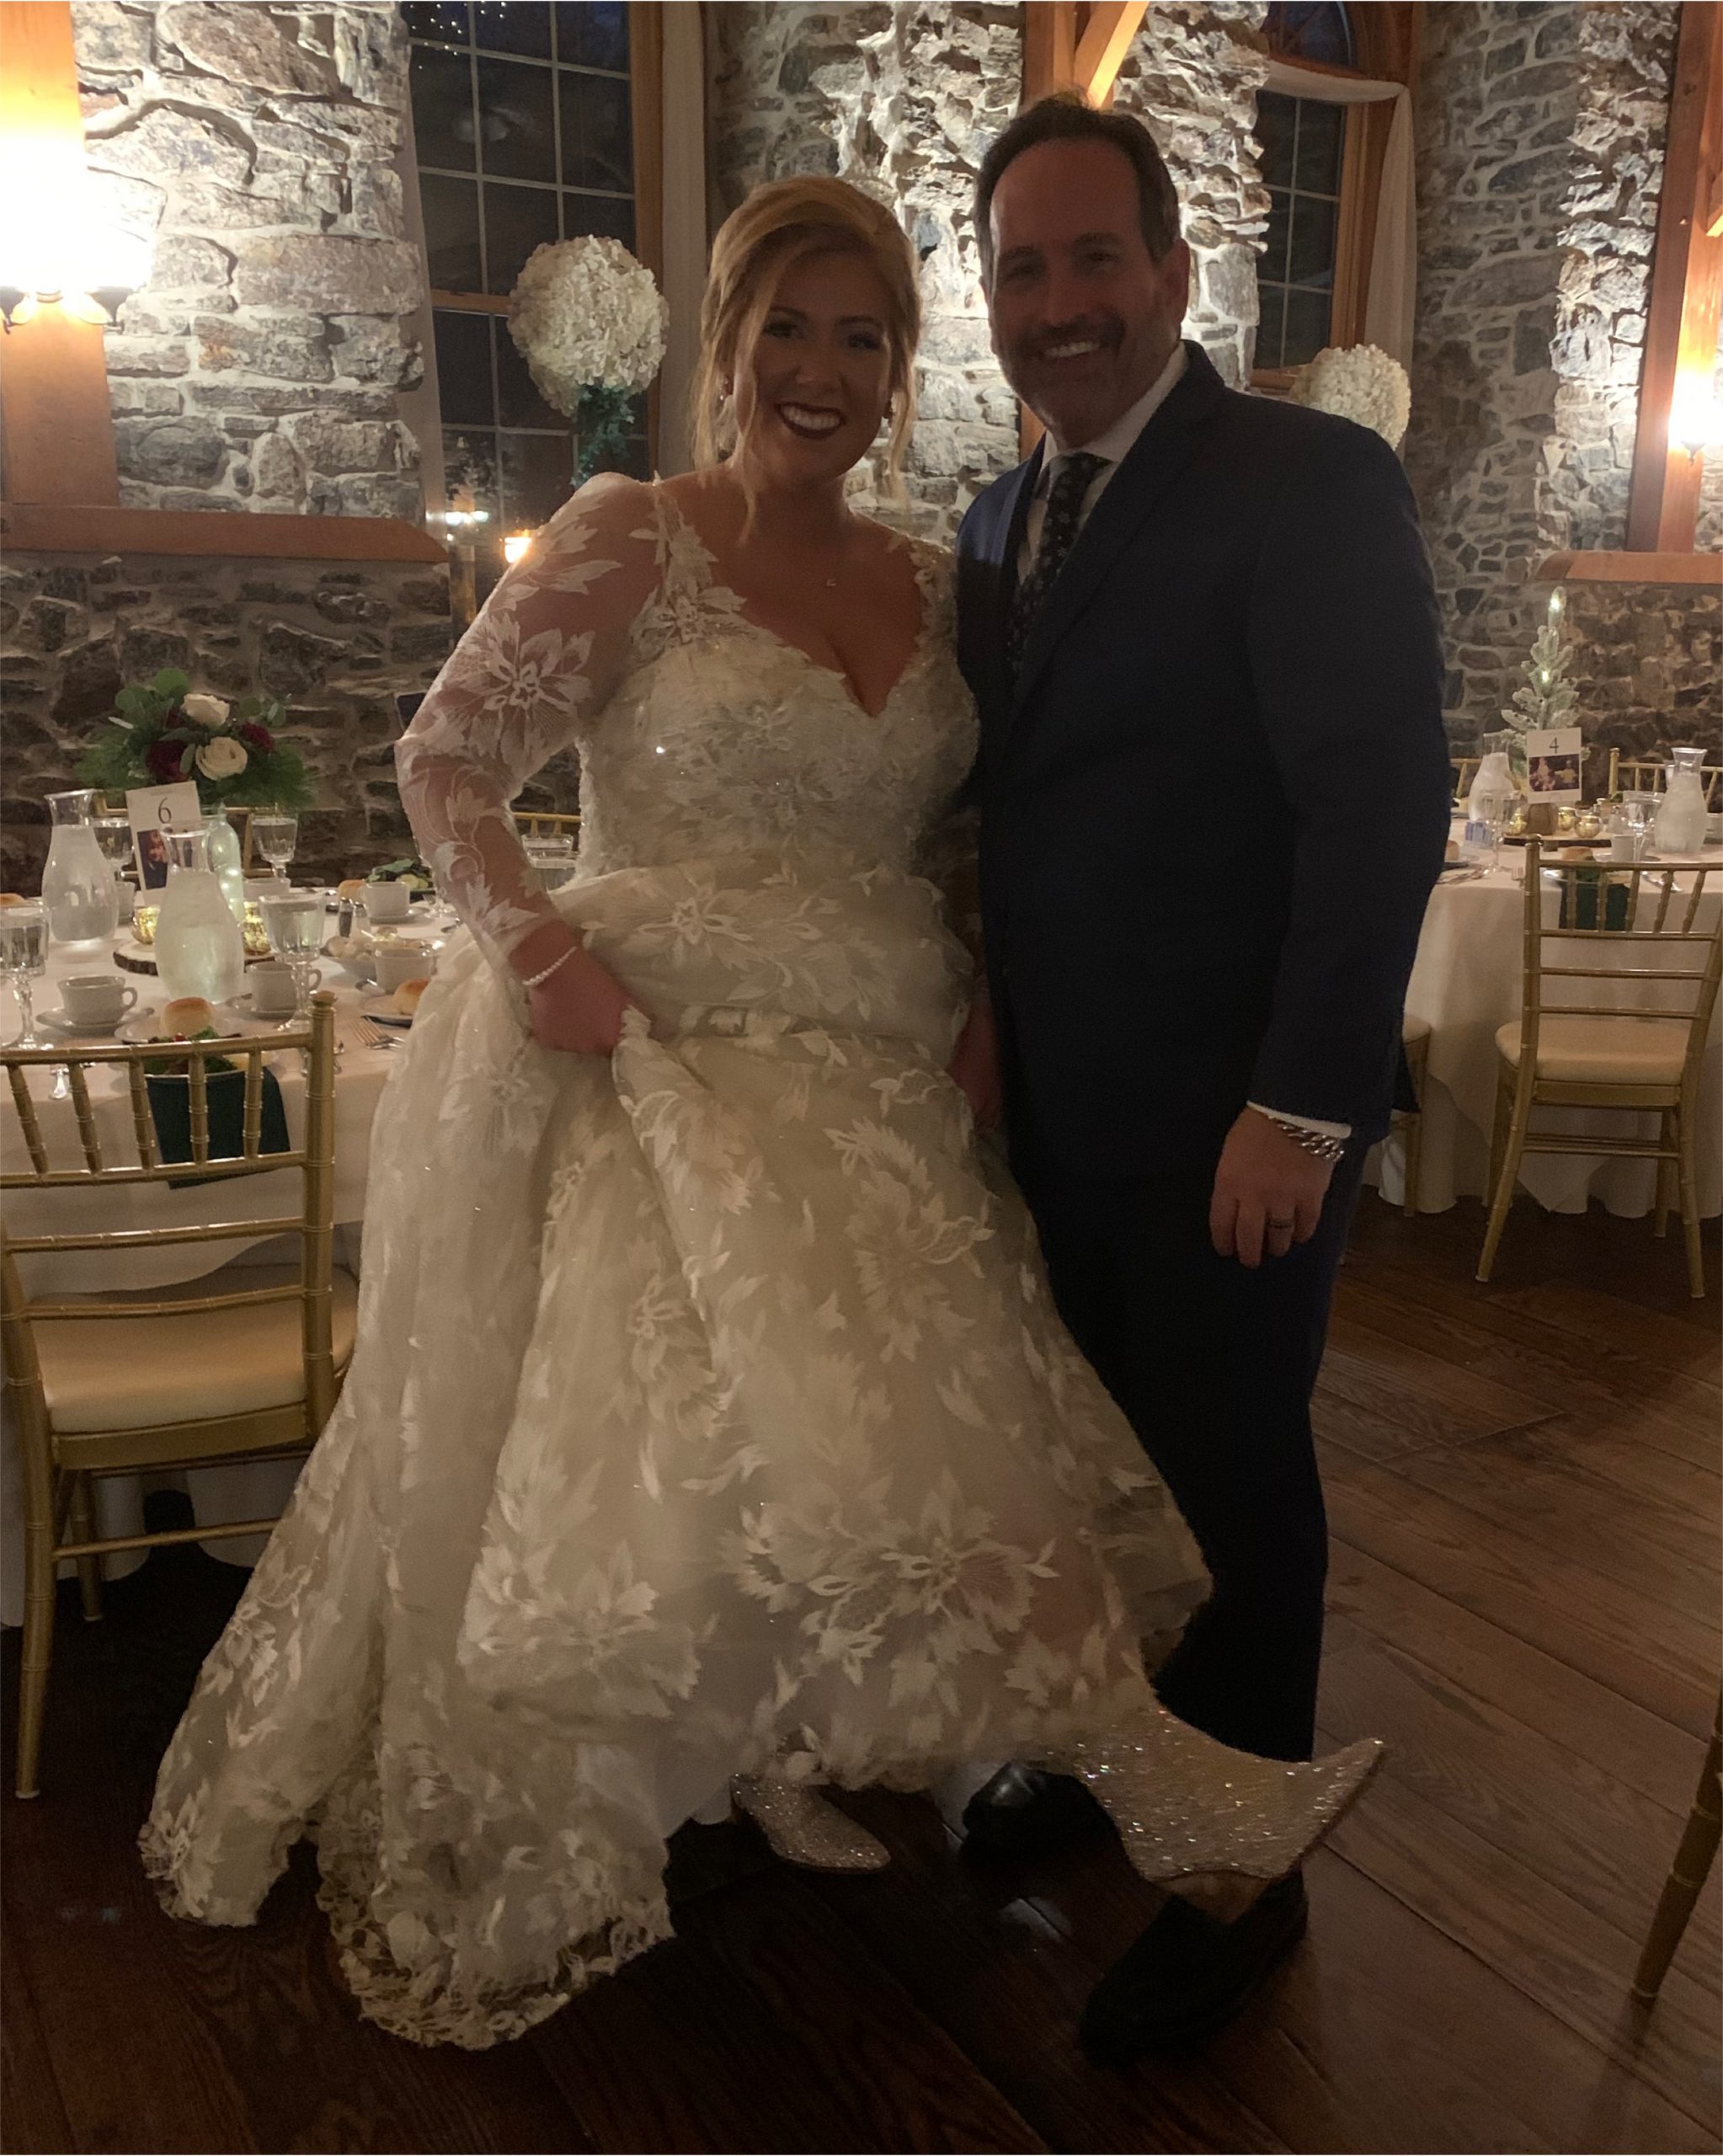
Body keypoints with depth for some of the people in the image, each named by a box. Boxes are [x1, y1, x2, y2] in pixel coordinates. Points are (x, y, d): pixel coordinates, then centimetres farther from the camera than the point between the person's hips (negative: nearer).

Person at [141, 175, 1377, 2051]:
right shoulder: (630, 538, -1)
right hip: (665, 1054, -5)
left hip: (871, 1079, 6)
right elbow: (446, 758, -1)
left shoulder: (925, 584, 13)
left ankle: (775, 1778, 28)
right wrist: (531, 934, -18)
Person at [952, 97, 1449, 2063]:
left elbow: (1382, 804, -18)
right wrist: (974, 998, 0)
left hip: (1226, 1121, -6)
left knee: (1229, 1489, 9)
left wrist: (1302, 1106, -22)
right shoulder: (998, 519, 11)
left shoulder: (1312, 481, -12)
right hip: (1049, 1099, 6)